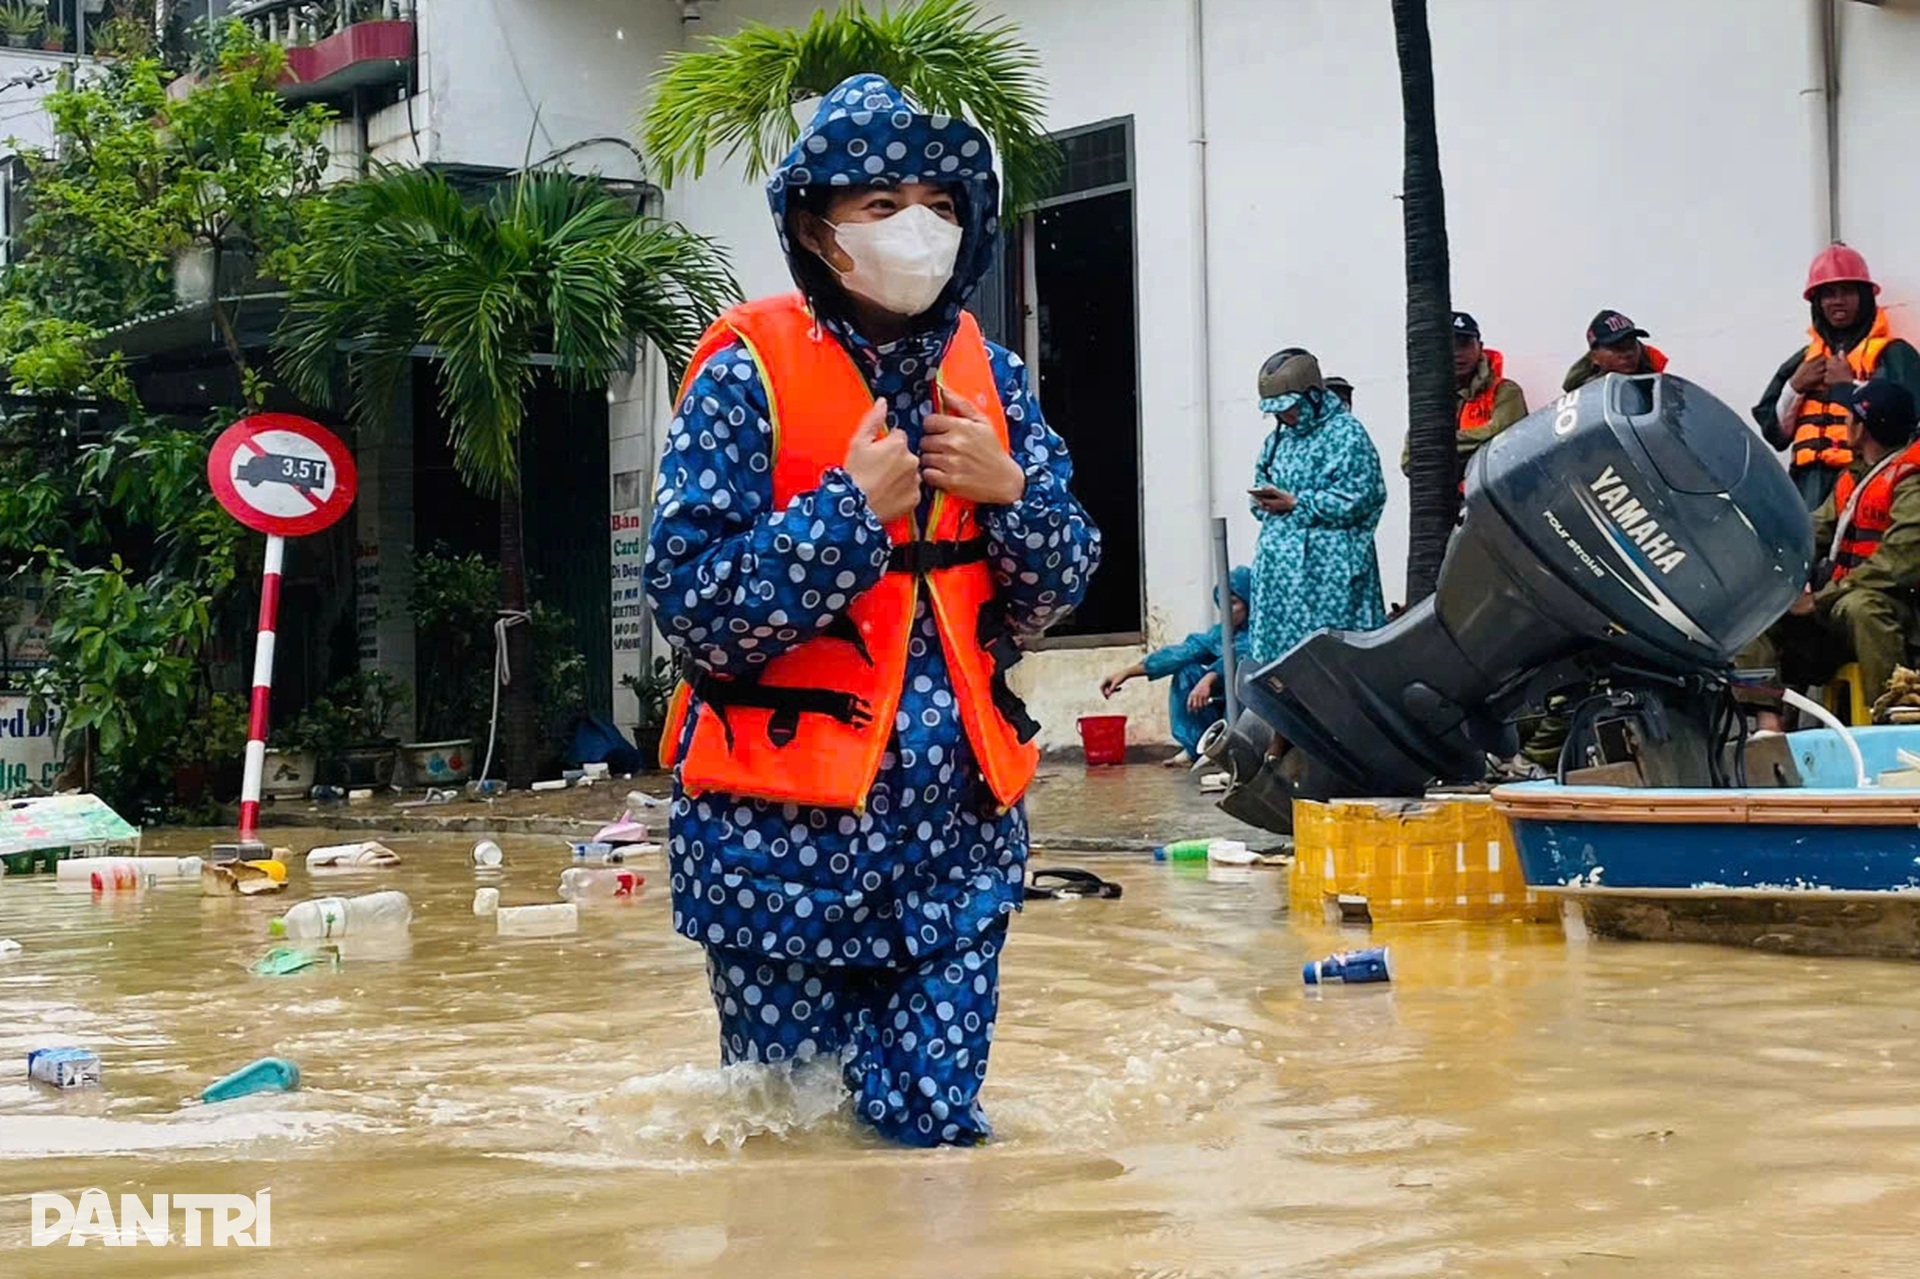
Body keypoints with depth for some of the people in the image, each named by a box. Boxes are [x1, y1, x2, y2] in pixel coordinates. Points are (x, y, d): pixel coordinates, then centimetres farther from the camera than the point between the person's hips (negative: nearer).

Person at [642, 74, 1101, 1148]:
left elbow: (1057, 595, 11)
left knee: (938, 1127, 4)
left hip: (959, 817, 4)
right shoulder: (750, 374, -7)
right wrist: (852, 509, -18)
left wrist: (1010, 493, -7)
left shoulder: (988, 378, 8)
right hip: (788, 827, -4)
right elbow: (694, 606, -13)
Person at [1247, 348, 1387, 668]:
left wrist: (1295, 504, -12)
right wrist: (1265, 502, -2)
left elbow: (1357, 497, -14)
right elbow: (1261, 486, 24)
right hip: (1280, 567, 7)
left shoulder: (1345, 433, -5)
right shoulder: (1278, 440, 18)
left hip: (1329, 568, -7)